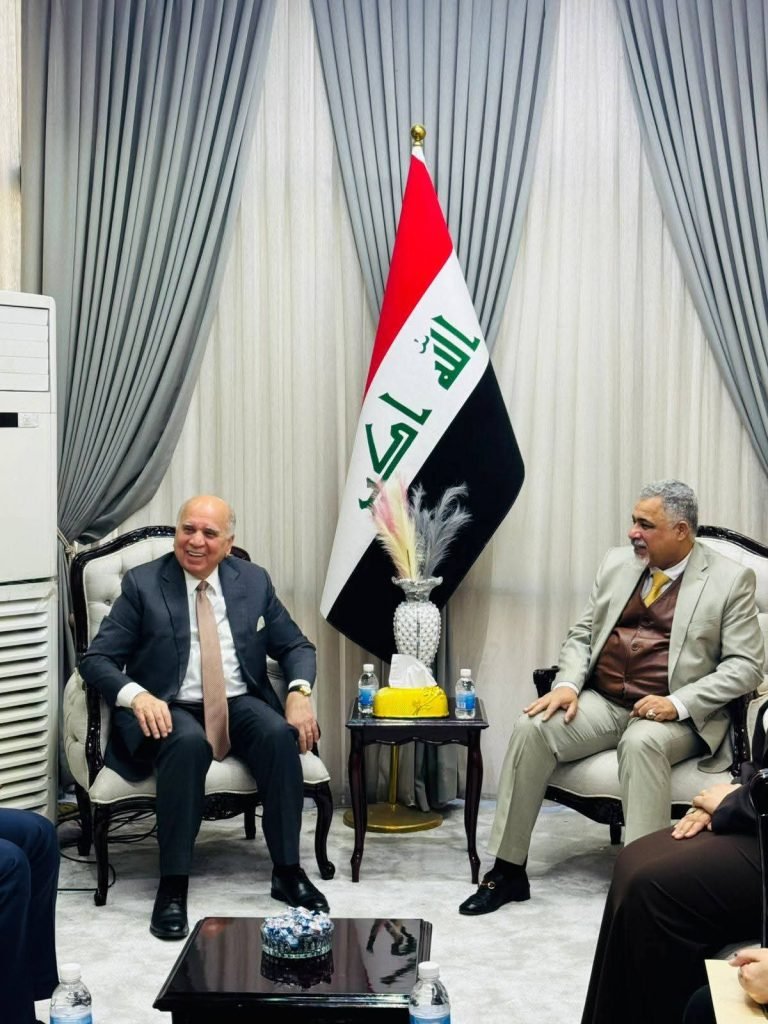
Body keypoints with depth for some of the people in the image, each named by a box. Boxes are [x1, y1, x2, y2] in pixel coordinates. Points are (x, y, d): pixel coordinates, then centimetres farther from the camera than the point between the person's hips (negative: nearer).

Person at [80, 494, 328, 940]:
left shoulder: (254, 580, 6)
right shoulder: (142, 584, -3)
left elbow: (296, 646, 12)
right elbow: (97, 659, -6)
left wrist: (300, 692, -10)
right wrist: (138, 695, -26)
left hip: (241, 705, 3)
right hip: (172, 709, -3)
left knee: (280, 734, -29)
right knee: (189, 744, -37)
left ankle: (288, 871, -16)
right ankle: (173, 886, -27)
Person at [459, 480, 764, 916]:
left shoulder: (731, 580, -3)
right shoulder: (618, 562, 11)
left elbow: (747, 665, -7)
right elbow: (582, 635, 15)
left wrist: (678, 703, -20)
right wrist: (567, 685, -6)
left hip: (675, 715, -4)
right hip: (602, 702, 4)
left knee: (642, 742, -38)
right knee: (533, 727, -22)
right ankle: (509, 871, -14)